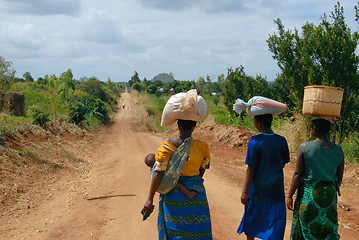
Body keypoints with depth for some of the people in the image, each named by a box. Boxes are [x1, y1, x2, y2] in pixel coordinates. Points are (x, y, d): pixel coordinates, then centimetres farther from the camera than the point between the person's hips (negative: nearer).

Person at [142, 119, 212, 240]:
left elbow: (158, 172, -14)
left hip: (173, 194, -1)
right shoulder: (203, 147, -6)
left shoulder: (168, 144, -12)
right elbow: (201, 172, 7)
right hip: (196, 196, 1)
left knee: (174, 229, 12)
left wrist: (150, 199, -9)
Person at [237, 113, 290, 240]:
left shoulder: (255, 141, -15)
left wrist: (245, 191, -10)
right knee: (276, 225, 6)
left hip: (257, 190, -2)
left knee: (252, 221, 19)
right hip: (276, 191, 2)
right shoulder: (281, 141, -4)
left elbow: (250, 169, -15)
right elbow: (283, 164, 8)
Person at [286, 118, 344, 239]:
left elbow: (297, 175, -11)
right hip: (330, 196, 3)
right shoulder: (338, 150, -2)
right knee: (329, 230, 14)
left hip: (308, 193, -3)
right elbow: (339, 178, 6)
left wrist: (290, 196, -2)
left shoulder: (304, 147, -13)